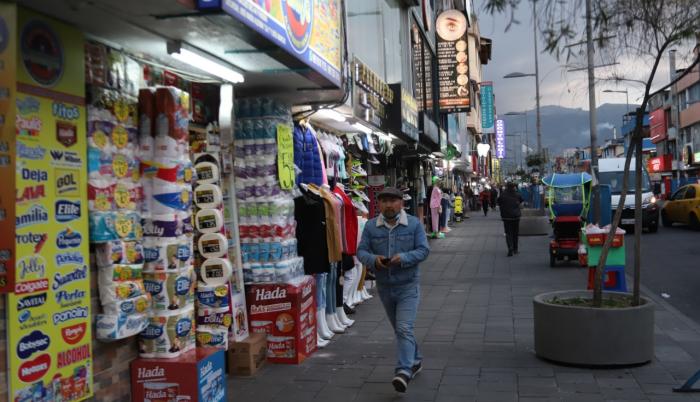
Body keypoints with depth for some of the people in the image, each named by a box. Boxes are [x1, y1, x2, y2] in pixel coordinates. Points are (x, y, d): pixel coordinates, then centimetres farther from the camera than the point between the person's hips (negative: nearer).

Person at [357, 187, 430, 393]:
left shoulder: (414, 224, -6)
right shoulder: (371, 226, 0)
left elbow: (423, 249, -8)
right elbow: (361, 251, -2)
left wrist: (403, 258, -25)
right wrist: (373, 260, -23)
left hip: (408, 285, -4)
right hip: (384, 287, 4)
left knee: (404, 328, -15)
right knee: (399, 328, 18)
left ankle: (404, 371, -16)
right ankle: (415, 360, 38)